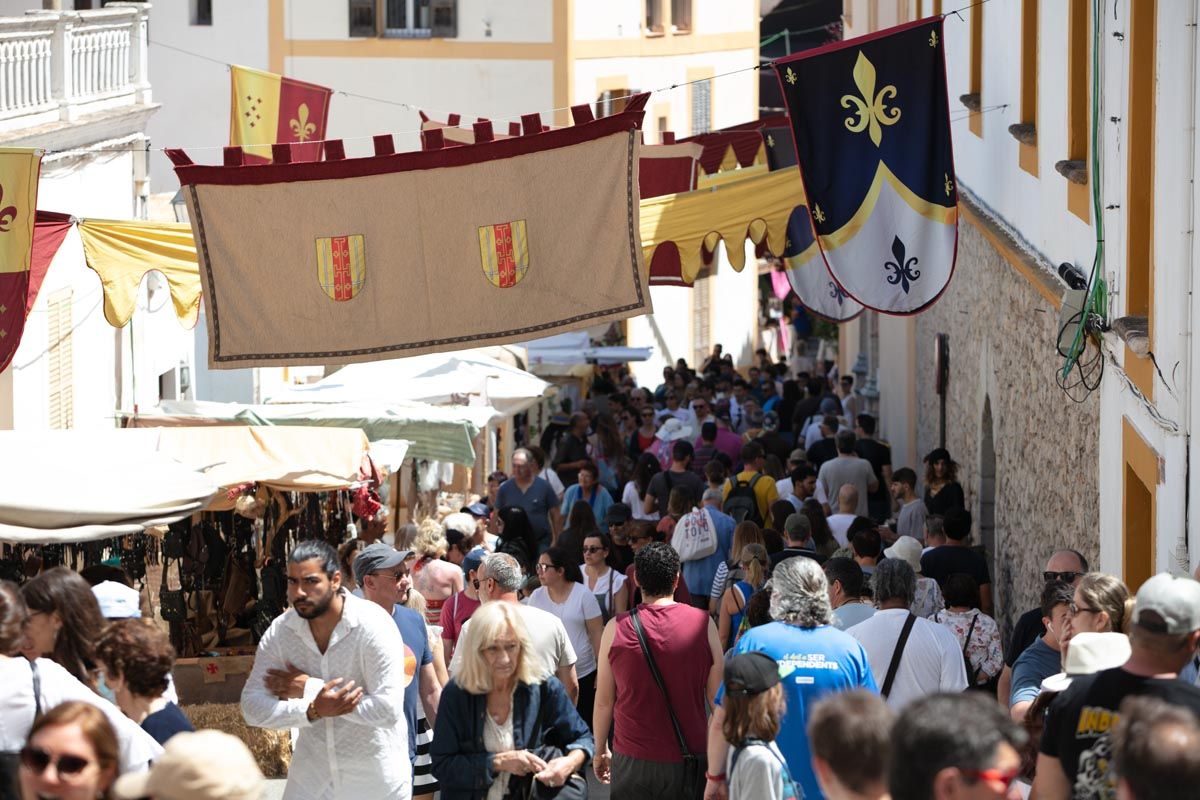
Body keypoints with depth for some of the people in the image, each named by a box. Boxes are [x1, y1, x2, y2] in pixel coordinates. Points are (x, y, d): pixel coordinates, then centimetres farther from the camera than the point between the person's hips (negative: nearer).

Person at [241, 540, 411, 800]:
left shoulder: (373, 625, -19)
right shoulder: (280, 631, -7)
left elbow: (389, 709, -25)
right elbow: (252, 707, -10)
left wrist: (310, 689, -22)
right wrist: (313, 710, -26)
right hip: (312, 774, 3)